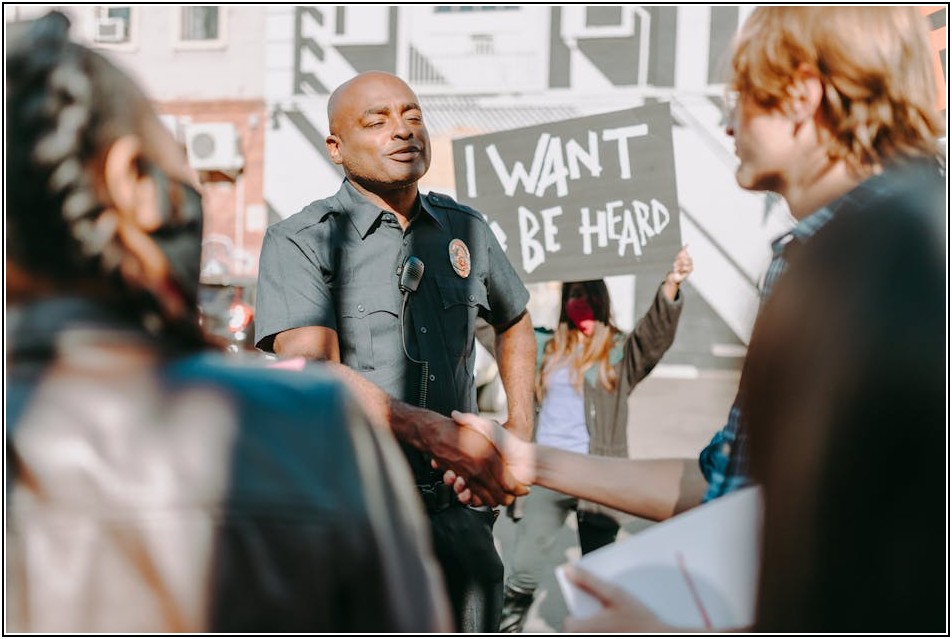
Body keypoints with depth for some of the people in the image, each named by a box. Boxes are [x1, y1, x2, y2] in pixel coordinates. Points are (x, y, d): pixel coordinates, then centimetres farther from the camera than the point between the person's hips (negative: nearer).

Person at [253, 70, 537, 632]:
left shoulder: (465, 229, 12)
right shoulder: (300, 243, -4)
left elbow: (515, 321, 30)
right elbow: (311, 369, -19)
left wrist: (521, 428, 18)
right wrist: (424, 428, -31)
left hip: (456, 507, 4)